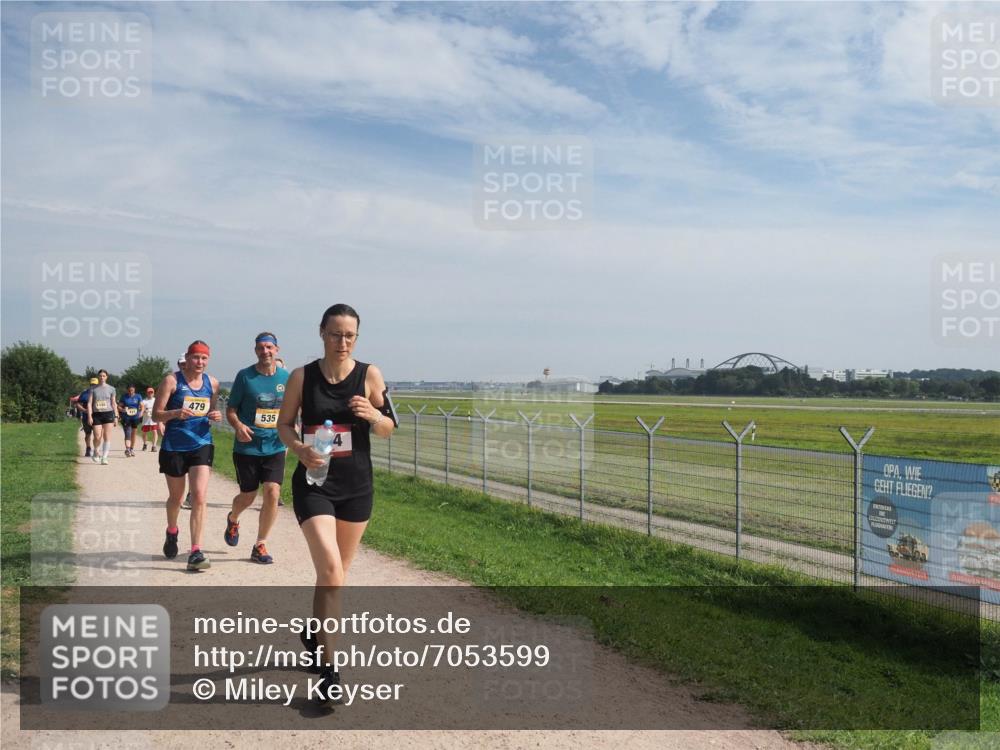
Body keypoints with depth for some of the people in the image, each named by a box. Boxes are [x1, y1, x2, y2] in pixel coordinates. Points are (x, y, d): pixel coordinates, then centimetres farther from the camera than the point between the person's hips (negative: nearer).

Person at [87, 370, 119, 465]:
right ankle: (96, 452, 25)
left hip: (108, 414, 0)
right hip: (97, 414, 0)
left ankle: (104, 457, -1)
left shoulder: (111, 389, 7)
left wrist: (116, 416, 5)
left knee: (107, 437, -6)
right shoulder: (93, 388, 5)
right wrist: (89, 416, -7)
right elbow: (89, 403, 3)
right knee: (97, 437, -5)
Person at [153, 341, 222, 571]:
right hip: (174, 446, -1)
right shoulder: (172, 380, -5)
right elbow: (156, 414, -5)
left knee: (199, 496, -12)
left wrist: (215, 416, -3)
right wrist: (176, 413, -24)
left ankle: (195, 552, -10)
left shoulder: (212, 383, 5)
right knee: (176, 496, 15)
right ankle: (172, 532, 47)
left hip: (201, 444, 1)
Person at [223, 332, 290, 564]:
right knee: (248, 496, 8)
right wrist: (238, 426, -21)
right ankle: (233, 519, 45)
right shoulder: (245, 376, -5)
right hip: (247, 447, -1)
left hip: (275, 447, 2)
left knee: (272, 493, -10)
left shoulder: (287, 377, 2)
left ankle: (260, 546, 6)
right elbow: (231, 409, -1)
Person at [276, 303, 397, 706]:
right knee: (330, 570, -16)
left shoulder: (369, 375, -2)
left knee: (337, 570, 17)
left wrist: (372, 414, -19)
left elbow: (389, 429, 2)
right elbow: (284, 424, 4)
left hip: (357, 485, 3)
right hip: (314, 483, -2)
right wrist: (300, 449, -16)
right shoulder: (302, 376, -4)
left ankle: (316, 632, 44)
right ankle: (328, 670, -7)